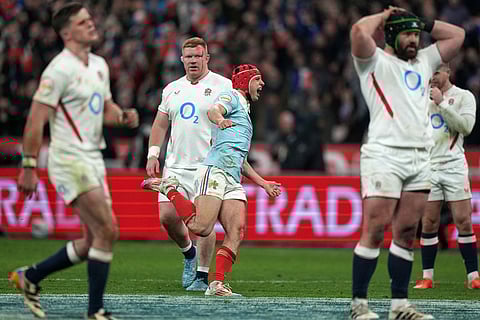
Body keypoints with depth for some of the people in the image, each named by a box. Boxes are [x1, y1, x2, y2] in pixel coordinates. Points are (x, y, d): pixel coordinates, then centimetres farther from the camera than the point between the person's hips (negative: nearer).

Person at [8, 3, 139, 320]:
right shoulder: (60, 70, -13)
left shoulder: (99, 65, 13)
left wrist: (123, 116, 1)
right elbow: (36, 120, -14)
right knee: (107, 230, -15)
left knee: (94, 241, 8)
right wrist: (29, 166, -16)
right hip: (70, 160, -9)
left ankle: (29, 276, 23)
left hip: (93, 159, 9)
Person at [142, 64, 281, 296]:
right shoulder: (231, 97, 8)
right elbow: (213, 110, -18)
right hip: (215, 170, -9)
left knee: (236, 233, -10)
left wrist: (262, 183, 40)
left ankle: (217, 284, -14)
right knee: (201, 227, -19)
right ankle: (169, 188, 1)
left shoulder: (244, 111, 35)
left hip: (233, 181, 9)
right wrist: (220, 119, -41)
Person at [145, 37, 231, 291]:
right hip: (175, 165, 5)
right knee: (167, 216, -4)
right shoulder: (172, 89, 16)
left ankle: (202, 275, 1)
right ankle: (189, 253, 24)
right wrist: (152, 155, 9)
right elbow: (160, 125, 20)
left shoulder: (223, 87, 0)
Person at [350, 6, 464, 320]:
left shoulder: (424, 61, 24)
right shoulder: (376, 62, 5)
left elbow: (457, 35, 29)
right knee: (375, 231, -11)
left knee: (407, 233, 4)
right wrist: (385, 16, 4)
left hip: (420, 159, 6)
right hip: (384, 155, -6)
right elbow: (359, 31, -14)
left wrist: (422, 22, 21)